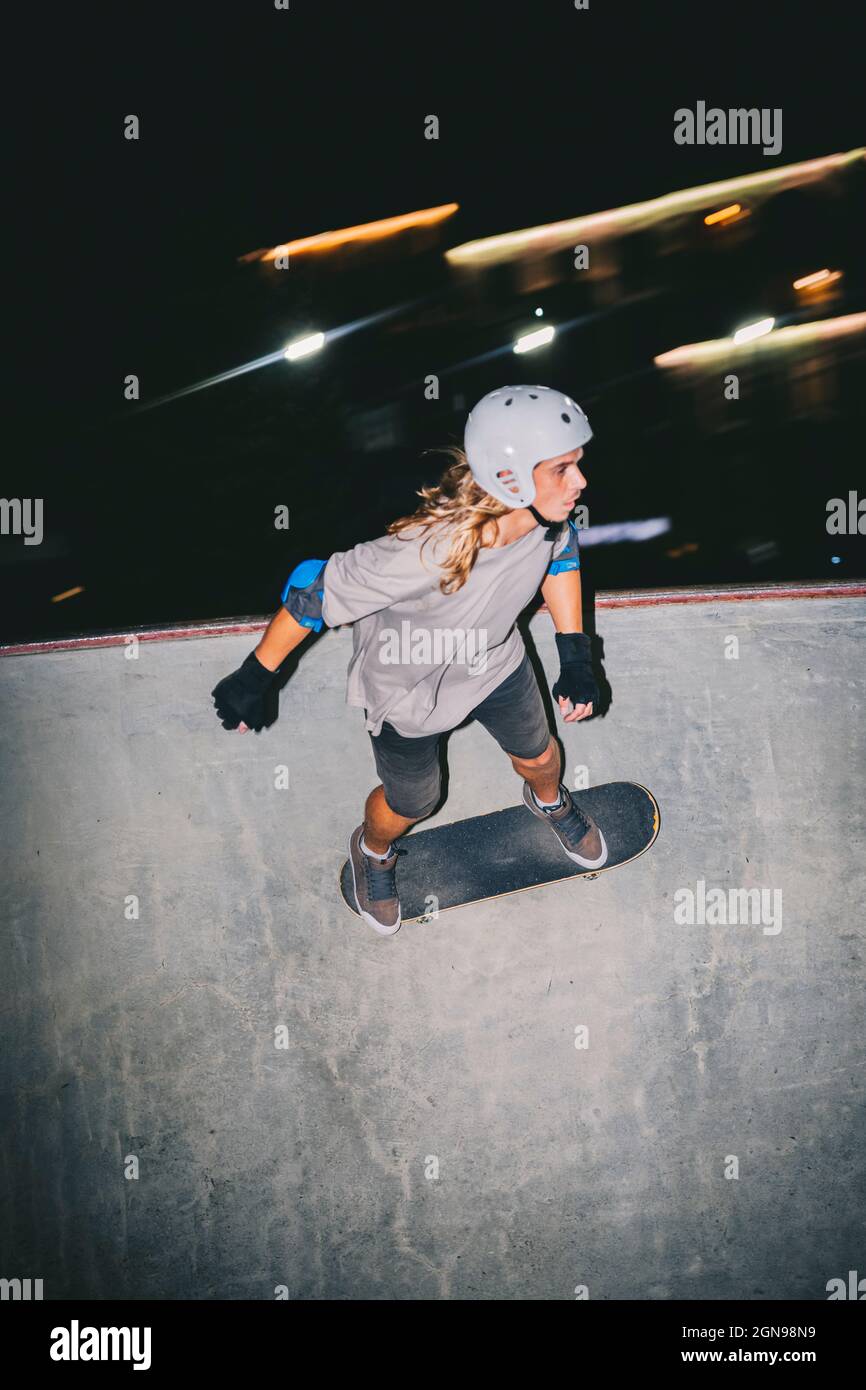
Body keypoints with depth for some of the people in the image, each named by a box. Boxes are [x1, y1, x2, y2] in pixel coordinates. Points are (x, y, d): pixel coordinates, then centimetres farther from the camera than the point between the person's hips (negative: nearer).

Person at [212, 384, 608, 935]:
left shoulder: (545, 510, -29)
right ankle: (374, 853, 58)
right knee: (412, 803, 20)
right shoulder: (426, 553, -47)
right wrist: (255, 679, -20)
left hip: (496, 663, 5)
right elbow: (316, 592, -32)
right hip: (408, 692, -5)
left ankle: (551, 802, 68)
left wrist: (576, 655, -4)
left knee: (538, 755, 28)